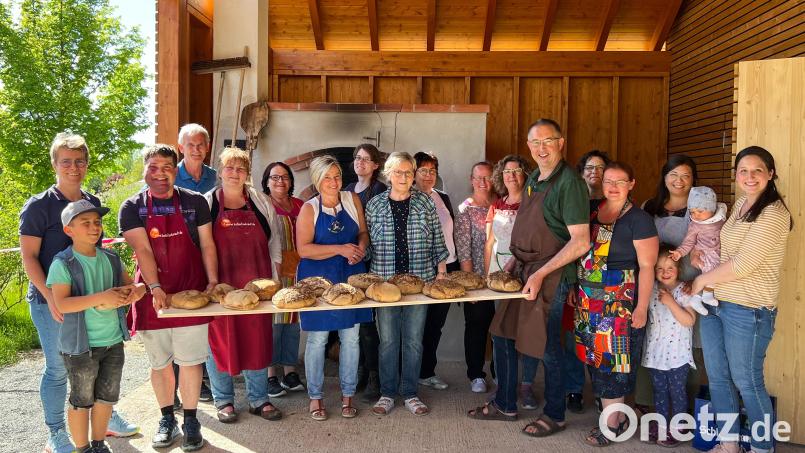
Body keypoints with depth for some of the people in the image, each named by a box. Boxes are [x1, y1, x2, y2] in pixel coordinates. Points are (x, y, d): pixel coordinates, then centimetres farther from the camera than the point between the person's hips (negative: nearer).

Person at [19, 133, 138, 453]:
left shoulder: (93, 202, 7)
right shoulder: (39, 206, -9)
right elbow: (28, 256, -11)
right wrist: (50, 297, -19)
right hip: (51, 300, -5)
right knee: (58, 368, 5)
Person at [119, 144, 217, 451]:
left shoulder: (194, 202, 2)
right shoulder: (132, 208, 1)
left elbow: (207, 245, 4)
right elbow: (142, 250, -10)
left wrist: (213, 281, -5)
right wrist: (155, 288, -21)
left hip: (191, 293, 0)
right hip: (153, 295, 1)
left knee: (190, 359, 2)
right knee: (159, 362, 12)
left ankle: (190, 422, 16)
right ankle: (167, 419, 28)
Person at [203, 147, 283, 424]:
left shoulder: (261, 203, 7)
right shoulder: (206, 203, 0)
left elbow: (274, 241, 12)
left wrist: (273, 277, 6)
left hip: (256, 283, 2)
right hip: (220, 284, -2)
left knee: (257, 340, 8)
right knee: (220, 339, 6)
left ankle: (258, 399, 22)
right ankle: (223, 400, 23)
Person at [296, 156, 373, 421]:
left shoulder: (352, 200, 4)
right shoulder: (309, 209, -6)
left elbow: (363, 232, 13)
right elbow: (303, 249, -13)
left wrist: (361, 247, -10)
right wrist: (340, 249, -19)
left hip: (351, 276, 3)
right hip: (318, 279, -3)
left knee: (351, 338, 8)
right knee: (317, 338, 4)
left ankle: (347, 395, 23)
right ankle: (315, 396, 21)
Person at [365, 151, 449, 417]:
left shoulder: (426, 203, 4)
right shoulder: (375, 205, 4)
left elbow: (437, 241, 8)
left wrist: (441, 271, 5)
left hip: (420, 280, 1)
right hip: (385, 281, 0)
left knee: (414, 340, 7)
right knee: (387, 340, 5)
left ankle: (410, 393, 20)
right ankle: (387, 393, 20)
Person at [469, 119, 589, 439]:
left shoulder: (569, 182, -15)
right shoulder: (533, 179, 11)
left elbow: (580, 242, -19)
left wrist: (540, 274, -21)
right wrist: (515, 261, 10)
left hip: (551, 275, -8)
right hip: (523, 270, 8)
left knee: (547, 347, 4)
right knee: (502, 336, 13)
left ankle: (554, 415, 25)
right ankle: (505, 405, 30)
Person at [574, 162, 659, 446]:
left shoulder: (638, 219, -8)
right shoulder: (592, 212, 10)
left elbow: (647, 266, -11)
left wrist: (642, 307, -14)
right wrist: (575, 289, 12)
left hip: (620, 302, -6)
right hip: (590, 300, 6)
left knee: (612, 358, -2)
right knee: (596, 357, 9)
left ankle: (612, 423, 12)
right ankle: (618, 416, 23)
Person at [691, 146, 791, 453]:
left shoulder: (774, 213, -15)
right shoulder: (739, 204, 11)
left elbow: (742, 265, -20)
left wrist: (702, 280, -8)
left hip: (748, 311, -8)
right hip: (714, 304, 8)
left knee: (747, 382, 5)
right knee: (718, 378, 14)